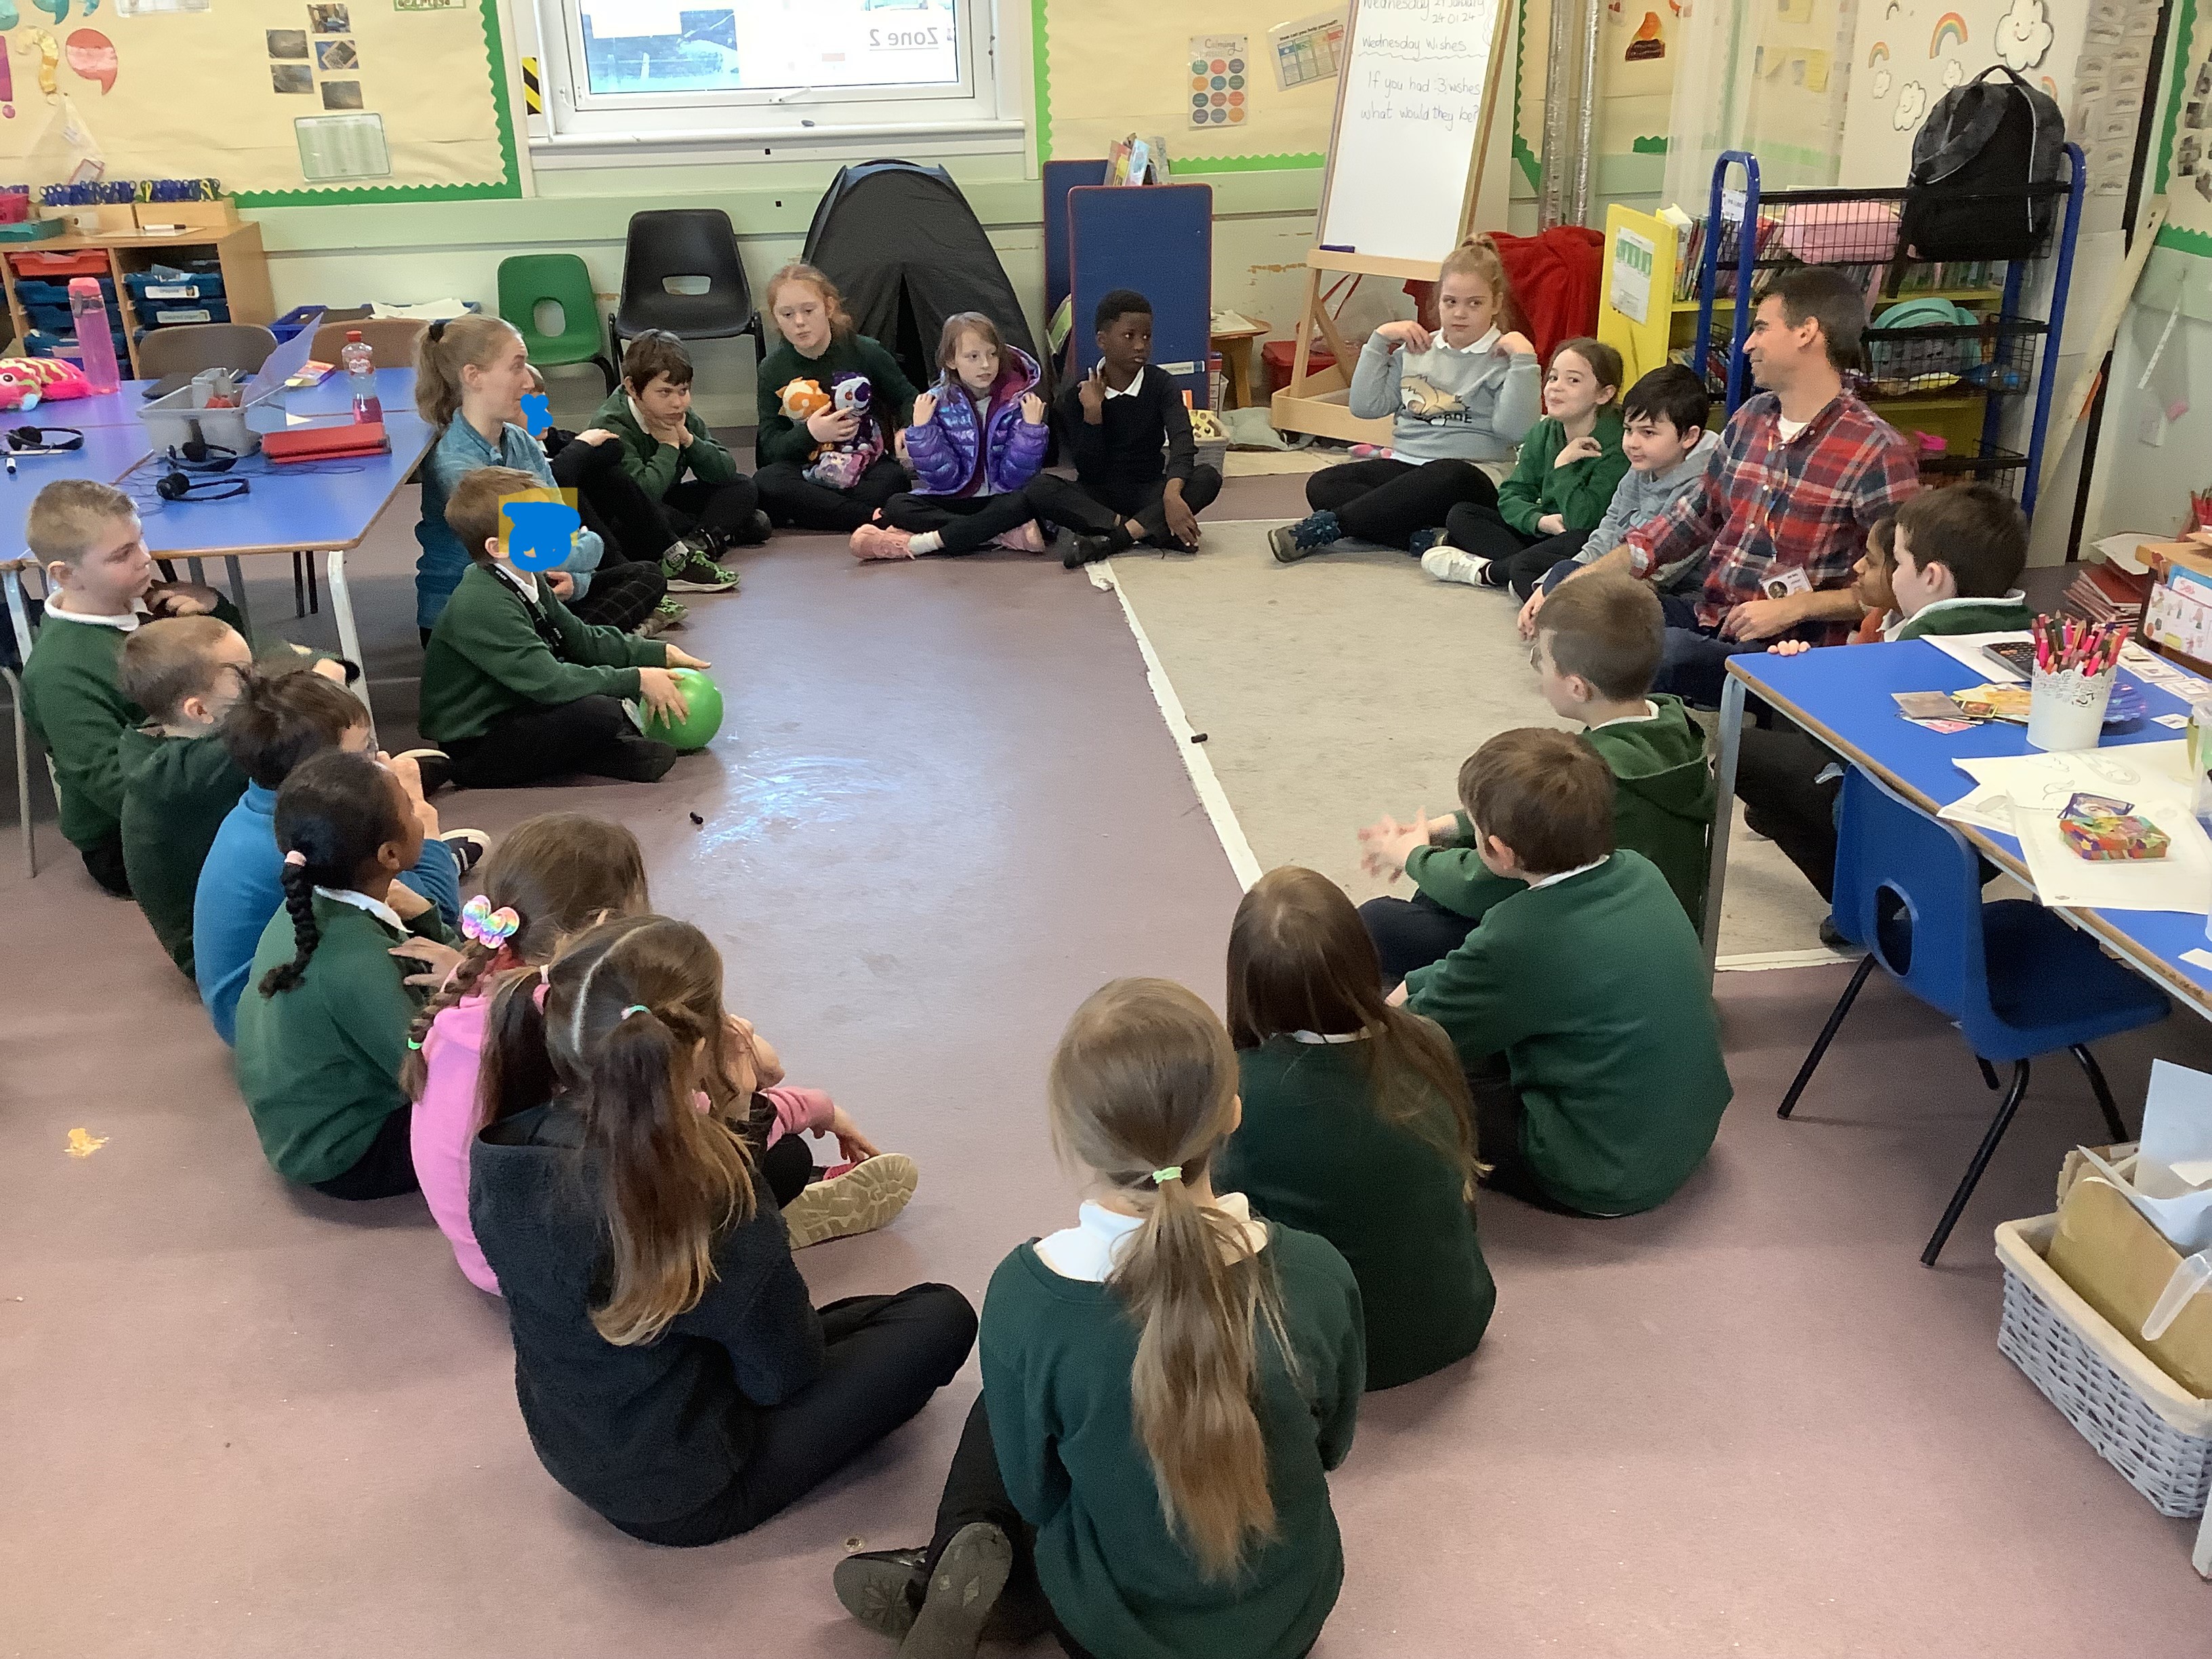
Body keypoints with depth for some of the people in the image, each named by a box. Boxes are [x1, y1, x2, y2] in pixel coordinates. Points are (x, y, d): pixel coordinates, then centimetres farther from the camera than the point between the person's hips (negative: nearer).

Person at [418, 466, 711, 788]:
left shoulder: (529, 582, 4)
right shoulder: (481, 605, -27)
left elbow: (583, 640, 14)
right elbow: (549, 682, -32)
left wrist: (660, 653, 7)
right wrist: (637, 679, -24)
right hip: (472, 754, -11)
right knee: (599, 712, -31)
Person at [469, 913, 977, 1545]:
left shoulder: (503, 1152, -15)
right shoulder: (701, 1192, -35)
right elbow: (785, 1371, -19)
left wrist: (728, 1120, -7)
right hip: (683, 1495, -7)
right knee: (941, 1316, 3)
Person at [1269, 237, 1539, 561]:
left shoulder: (1503, 358, 1)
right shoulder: (1417, 350, 16)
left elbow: (1515, 430, -14)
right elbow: (1366, 406, 10)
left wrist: (1524, 359, -17)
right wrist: (1380, 339, 8)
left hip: (1471, 476, -5)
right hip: (1404, 466, 5)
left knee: (1450, 475, -42)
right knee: (1321, 485, -18)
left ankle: (1328, 525, -36)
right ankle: (1426, 538, -34)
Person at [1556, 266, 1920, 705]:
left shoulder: (1878, 452, -13)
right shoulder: (1751, 417, 9)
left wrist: (1793, 608, -20)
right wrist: (1592, 573, 8)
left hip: (1782, 648, -7)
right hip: (1704, 612, 8)